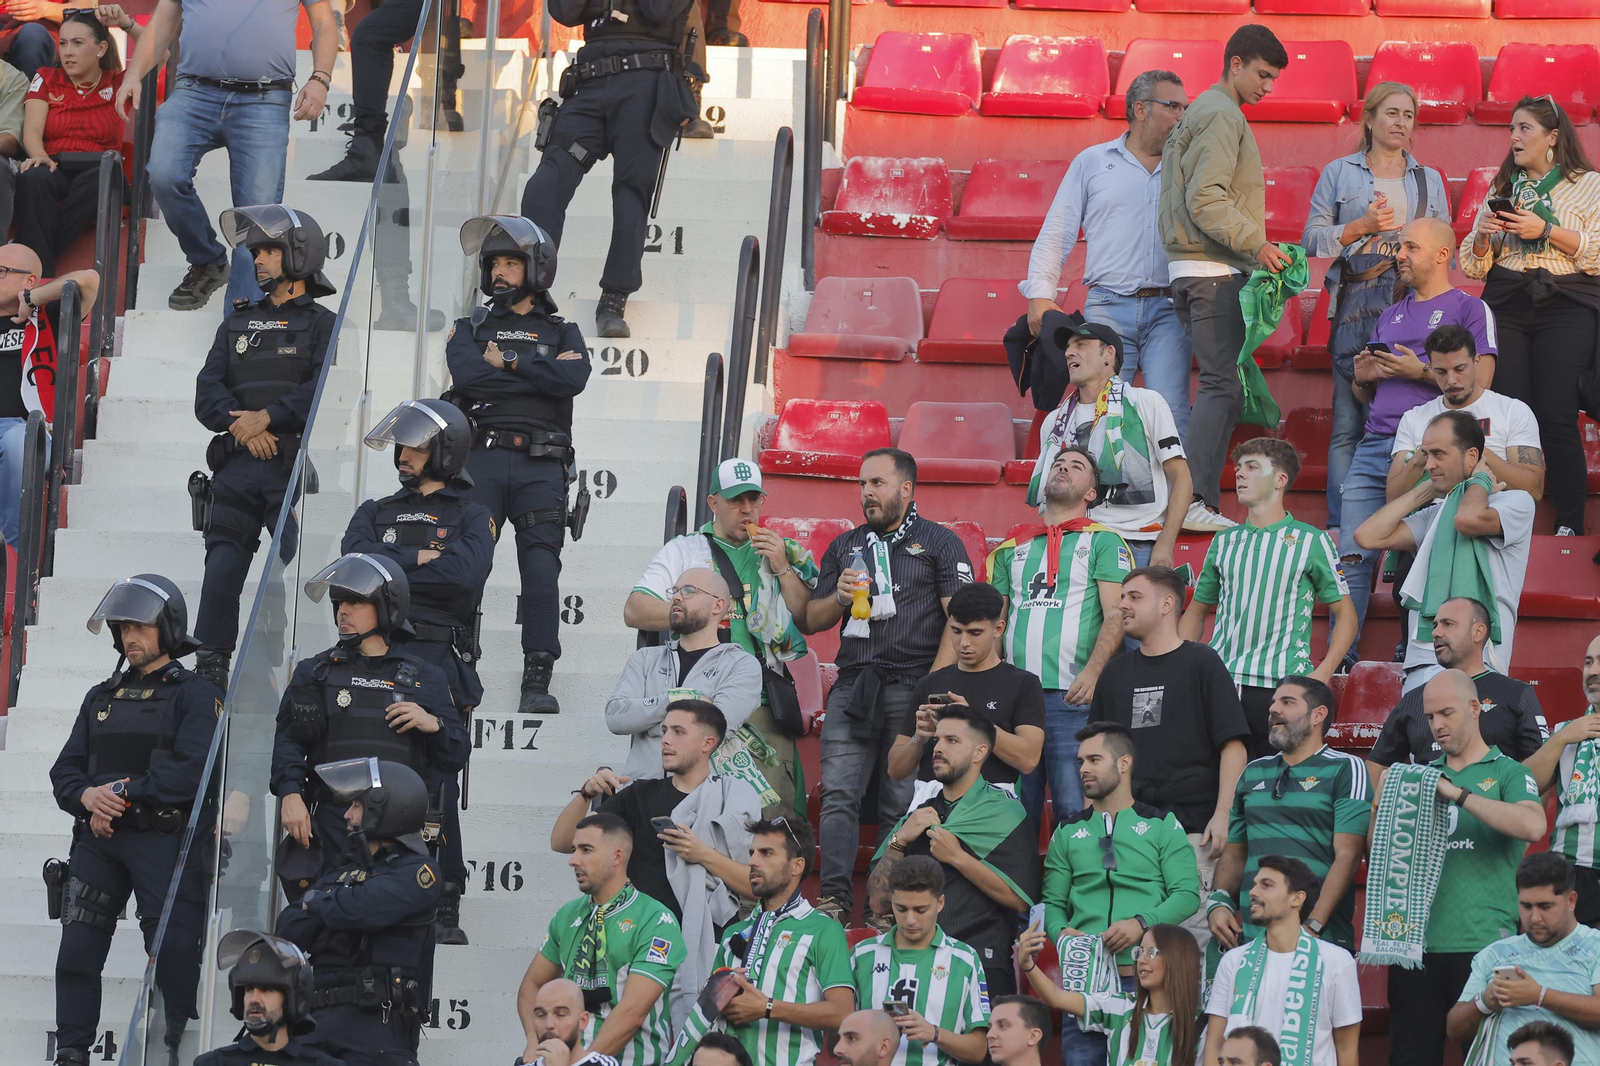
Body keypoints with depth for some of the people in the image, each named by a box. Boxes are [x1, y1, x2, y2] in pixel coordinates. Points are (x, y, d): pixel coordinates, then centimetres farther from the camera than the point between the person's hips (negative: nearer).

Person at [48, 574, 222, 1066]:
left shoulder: (194, 694, 1)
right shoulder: (101, 697, 20)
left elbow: (193, 770, -13)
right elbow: (64, 771, 14)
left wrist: (123, 793, -15)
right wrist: (88, 797, -10)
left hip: (165, 839, -5)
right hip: (98, 840, 5)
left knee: (173, 953, -8)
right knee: (77, 950, -1)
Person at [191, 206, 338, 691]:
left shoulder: (322, 325, 9)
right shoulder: (237, 324, 23)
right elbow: (207, 392, 11)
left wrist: (268, 418, -14)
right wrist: (240, 425, -8)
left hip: (295, 468, -4)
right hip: (236, 467, 4)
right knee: (223, 565, -5)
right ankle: (210, 673, -6)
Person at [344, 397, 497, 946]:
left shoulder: (470, 518, 10)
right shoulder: (376, 513, 21)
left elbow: (467, 572, -11)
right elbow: (355, 556, -1)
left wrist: (389, 565, -4)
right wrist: (421, 560, -7)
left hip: (439, 660, -3)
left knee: (438, 787, -7)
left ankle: (445, 908, -3)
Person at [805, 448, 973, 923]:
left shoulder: (939, 543, 7)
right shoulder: (845, 546, 21)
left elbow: (960, 617, -2)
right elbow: (811, 621, 21)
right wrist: (839, 598, -1)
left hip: (912, 687, -4)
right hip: (853, 684, 4)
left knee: (902, 803, -4)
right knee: (838, 794, -9)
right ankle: (834, 897, -10)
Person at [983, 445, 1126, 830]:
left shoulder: (1104, 542, 10)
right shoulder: (1012, 548, 22)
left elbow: (1116, 617, -1)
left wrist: (1092, 672, -18)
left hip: (1072, 698, -4)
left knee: (1074, 812, -12)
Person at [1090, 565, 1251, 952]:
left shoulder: (1201, 663, 2)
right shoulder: (1116, 672, 18)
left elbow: (1233, 745, -3)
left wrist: (1222, 815, -12)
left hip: (1192, 830, -5)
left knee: (1191, 931, -10)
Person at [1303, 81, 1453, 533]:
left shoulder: (1429, 180, 20)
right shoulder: (1339, 173, 13)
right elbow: (1312, 239, 7)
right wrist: (1362, 226, -6)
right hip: (1356, 304, -2)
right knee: (1348, 421, -8)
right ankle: (1341, 525, -8)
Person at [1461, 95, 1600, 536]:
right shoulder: (1500, 188, 18)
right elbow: (1473, 265, 18)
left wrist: (1546, 230, -12)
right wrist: (1482, 235, -3)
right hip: (1507, 305, 3)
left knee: (1557, 417, -11)